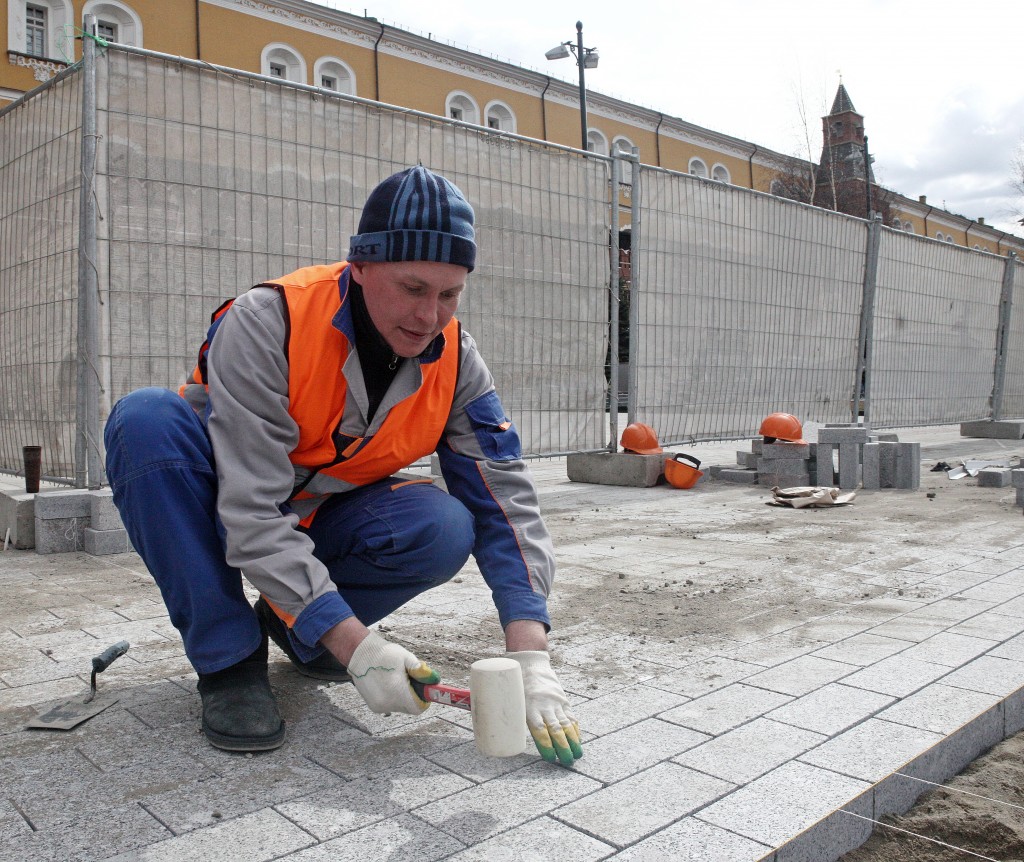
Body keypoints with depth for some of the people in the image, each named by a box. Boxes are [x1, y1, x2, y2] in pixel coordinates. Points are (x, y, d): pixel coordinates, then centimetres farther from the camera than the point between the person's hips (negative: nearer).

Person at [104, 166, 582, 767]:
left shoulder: (455, 361, -15)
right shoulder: (265, 324, -29)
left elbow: (507, 500, -18)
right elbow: (254, 514, -33)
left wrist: (532, 661, -28)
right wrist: (356, 646, -37)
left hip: (327, 521, 3)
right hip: (220, 514, -2)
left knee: (445, 529, -27)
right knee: (148, 420, -33)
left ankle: (290, 623, 3)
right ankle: (229, 660, -18)